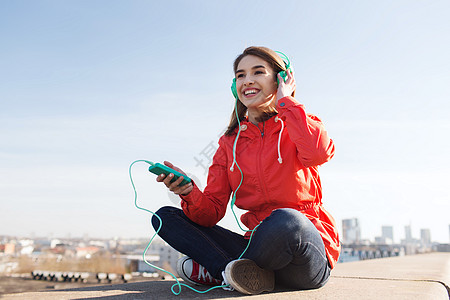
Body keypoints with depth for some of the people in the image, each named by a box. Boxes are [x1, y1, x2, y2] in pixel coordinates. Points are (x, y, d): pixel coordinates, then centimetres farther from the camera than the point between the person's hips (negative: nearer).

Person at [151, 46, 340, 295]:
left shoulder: (299, 126, 2)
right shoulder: (229, 143, 10)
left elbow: (318, 153, -26)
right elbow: (211, 213, 3)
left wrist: (285, 101, -11)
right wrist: (189, 192, -20)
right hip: (258, 244, 4)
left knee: (284, 220, -39)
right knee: (165, 217, -1)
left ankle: (215, 271, -11)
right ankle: (241, 273, -20)